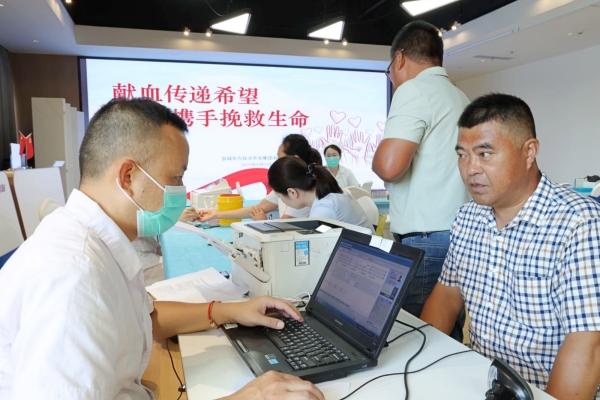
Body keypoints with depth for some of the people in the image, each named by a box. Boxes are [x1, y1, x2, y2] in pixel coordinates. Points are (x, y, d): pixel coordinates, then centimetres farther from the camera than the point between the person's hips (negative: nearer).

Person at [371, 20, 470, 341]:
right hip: (460, 234, 9)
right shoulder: (460, 98, 18)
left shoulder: (414, 90, -9)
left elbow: (388, 165, -23)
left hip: (426, 240, -9)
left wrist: (377, 158, -2)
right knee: (451, 337, 15)